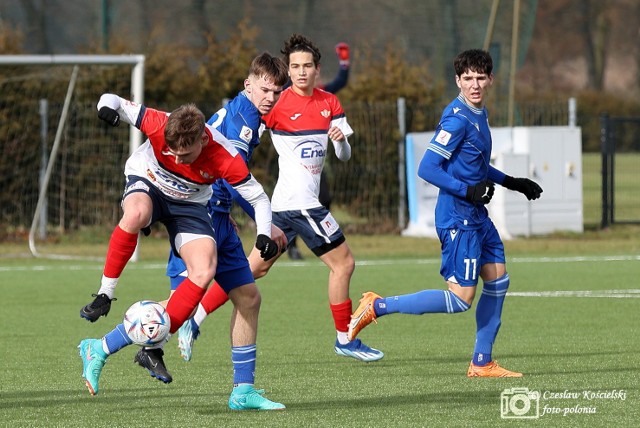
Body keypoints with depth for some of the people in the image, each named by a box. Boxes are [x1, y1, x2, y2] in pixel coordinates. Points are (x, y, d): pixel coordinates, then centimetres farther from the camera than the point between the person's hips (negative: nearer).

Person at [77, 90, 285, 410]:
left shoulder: (225, 159, -27)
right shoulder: (159, 126, -28)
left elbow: (258, 198, -13)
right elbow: (113, 102, -16)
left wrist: (264, 235, -30)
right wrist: (108, 107, -41)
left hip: (189, 204, 1)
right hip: (147, 184, -1)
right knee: (137, 213, -41)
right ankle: (104, 296, -29)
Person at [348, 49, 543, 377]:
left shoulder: (478, 114, 12)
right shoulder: (458, 119, -18)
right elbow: (427, 169, -22)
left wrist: (512, 183, 26)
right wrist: (468, 191, -26)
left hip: (476, 215, 10)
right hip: (458, 218, -10)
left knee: (497, 278, 11)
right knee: (461, 298, -10)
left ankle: (482, 363, 18)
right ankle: (376, 307, -3)